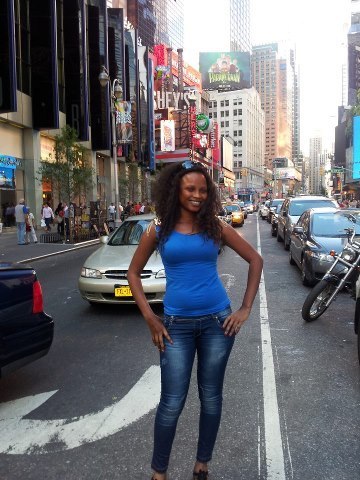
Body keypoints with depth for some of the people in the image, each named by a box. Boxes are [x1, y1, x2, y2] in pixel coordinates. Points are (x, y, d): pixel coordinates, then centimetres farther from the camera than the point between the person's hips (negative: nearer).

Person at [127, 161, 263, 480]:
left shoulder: (216, 227, 0)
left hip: (217, 321, 1)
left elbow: (255, 260, 6)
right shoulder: (158, 229, -1)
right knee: (172, 402, 4)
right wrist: (149, 318, -1)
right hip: (177, 324, -1)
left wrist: (246, 309, 1)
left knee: (211, 397, 13)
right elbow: (134, 272, 6)